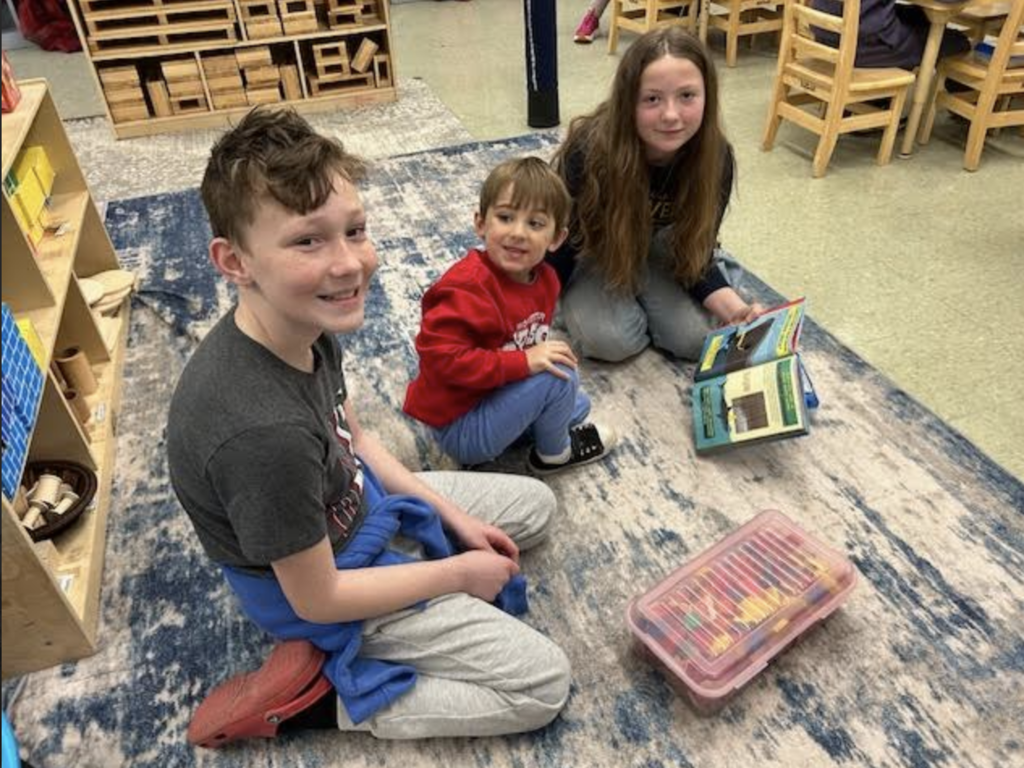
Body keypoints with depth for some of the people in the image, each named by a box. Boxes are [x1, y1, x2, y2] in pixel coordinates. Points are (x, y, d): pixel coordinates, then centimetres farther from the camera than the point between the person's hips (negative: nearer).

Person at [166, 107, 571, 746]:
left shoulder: (307, 326, -14)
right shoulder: (264, 431, -40)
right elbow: (317, 598, -25)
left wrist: (452, 516, 1)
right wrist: (458, 573, -14)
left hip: (357, 507, 8)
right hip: (319, 586, -7)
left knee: (536, 506, 20)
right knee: (544, 684, -2)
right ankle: (319, 693, 0)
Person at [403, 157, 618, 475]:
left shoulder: (544, 278, -2)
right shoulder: (468, 287, -30)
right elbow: (440, 356, -36)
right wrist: (524, 362, -34)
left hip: (492, 397, 9)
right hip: (459, 429, -9)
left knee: (578, 404, 21)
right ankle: (554, 454, 4)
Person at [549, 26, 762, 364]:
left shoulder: (715, 157, -25)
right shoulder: (590, 151, -34)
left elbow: (694, 256, -16)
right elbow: (561, 240, -21)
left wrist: (736, 310, -33)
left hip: (655, 246, 3)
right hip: (593, 250, -2)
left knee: (696, 336, -15)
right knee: (614, 340, -24)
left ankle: (639, 295, 13)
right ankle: (580, 300, 7)